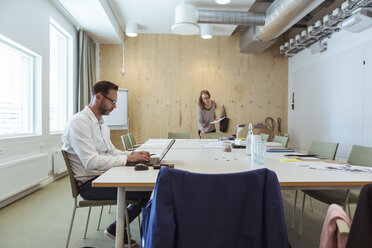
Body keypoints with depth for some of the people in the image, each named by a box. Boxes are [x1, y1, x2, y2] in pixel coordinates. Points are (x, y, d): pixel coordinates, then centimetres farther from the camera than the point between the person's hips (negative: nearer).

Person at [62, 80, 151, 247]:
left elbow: (111, 151, 17)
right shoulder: (79, 122, -17)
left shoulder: (101, 123, 13)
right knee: (145, 191, -18)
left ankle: (117, 229, 9)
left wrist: (133, 154, -1)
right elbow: (91, 162, -25)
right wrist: (127, 159, -21)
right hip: (90, 184, -9)